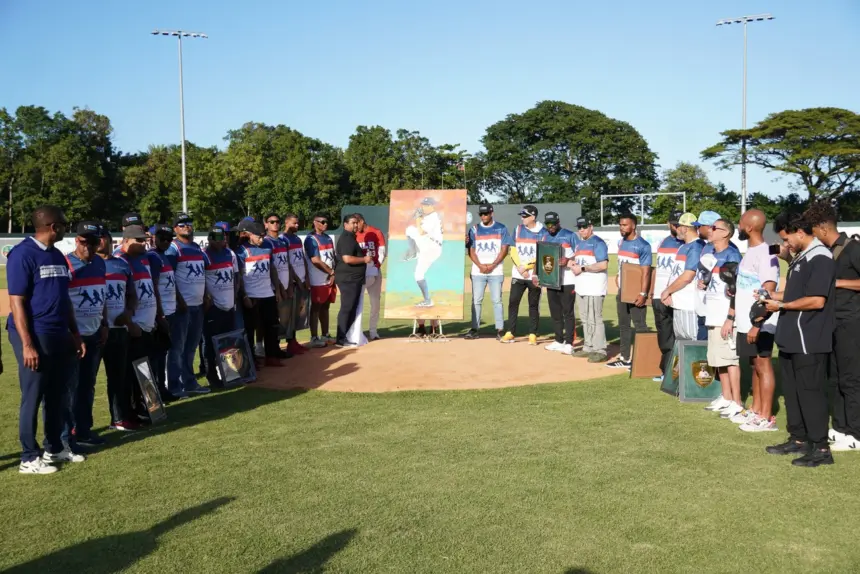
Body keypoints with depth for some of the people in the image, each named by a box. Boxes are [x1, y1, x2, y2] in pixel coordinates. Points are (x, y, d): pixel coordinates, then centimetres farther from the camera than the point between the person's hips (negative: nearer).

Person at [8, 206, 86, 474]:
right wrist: (27, 344, -20)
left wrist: (75, 334, 16)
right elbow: (17, 302, -15)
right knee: (33, 398, 1)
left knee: (56, 396, 15)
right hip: (35, 336, -8)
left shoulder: (57, 256, 13)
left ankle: (55, 449, 27)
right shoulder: (23, 254, -12)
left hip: (60, 336, 8)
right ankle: (29, 458, 11)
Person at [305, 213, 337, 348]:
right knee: (316, 308, -2)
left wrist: (333, 274, 3)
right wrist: (331, 272, -9)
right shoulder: (311, 239, -11)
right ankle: (314, 338, 3)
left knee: (325, 307, 14)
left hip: (330, 279, 8)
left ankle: (325, 335, 22)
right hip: (318, 281, -8)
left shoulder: (328, 238, 15)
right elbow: (316, 261, -18)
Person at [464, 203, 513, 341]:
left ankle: (500, 330, 2)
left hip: (496, 271, -2)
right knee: (476, 300, 2)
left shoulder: (501, 228, 4)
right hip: (477, 271, 2)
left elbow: (504, 249, -1)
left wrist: (492, 265, -11)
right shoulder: (474, 229, 8)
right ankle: (475, 329, 7)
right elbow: (471, 251, 5)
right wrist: (480, 265, -10)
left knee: (497, 300, -2)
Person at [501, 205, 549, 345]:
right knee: (513, 302, 1)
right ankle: (510, 333, 7)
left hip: (534, 275, -3)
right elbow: (513, 251, 4)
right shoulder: (518, 229, 7)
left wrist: (526, 267, -14)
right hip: (517, 274, 3)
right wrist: (520, 267, -9)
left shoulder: (543, 233, -4)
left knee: (534, 305, 3)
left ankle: (532, 334, 9)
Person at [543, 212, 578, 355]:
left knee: (568, 312, -3)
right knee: (555, 312, 12)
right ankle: (559, 341, 22)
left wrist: (568, 260, -22)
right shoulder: (545, 237, 13)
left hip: (567, 281, -6)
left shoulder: (570, 235, -5)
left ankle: (569, 343, -1)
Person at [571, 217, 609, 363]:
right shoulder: (579, 244, 17)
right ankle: (588, 348, 24)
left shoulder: (598, 243, -10)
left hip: (594, 288, -9)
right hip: (581, 288, 9)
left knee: (595, 320, -7)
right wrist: (573, 264, 1)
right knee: (585, 319, 14)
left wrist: (582, 268, -19)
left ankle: (600, 351, -1)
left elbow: (603, 265, -20)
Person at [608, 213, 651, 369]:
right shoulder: (621, 242, 10)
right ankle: (625, 358, 22)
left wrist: (643, 293, -25)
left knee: (639, 325, -1)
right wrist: (619, 276, 9)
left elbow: (646, 271, -20)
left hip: (636, 292, -8)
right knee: (623, 325, 13)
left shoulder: (642, 245, -15)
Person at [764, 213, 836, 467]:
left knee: (811, 392, -4)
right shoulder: (801, 258, 15)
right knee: (792, 391, 15)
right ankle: (799, 439, 25)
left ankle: (821, 448, 5)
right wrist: (777, 295, 9)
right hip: (792, 338, 10)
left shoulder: (820, 258, -15)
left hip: (809, 341, -10)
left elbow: (816, 301, -22)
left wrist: (782, 305, -14)